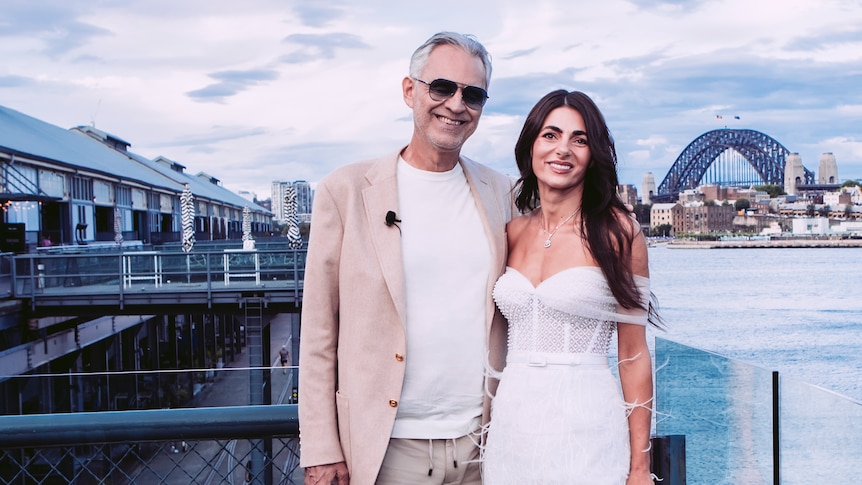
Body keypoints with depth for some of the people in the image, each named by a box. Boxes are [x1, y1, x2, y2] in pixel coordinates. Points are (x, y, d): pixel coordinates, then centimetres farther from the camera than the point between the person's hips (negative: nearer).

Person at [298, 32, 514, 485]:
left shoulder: (500, 192, 5)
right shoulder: (346, 191, -5)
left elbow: (509, 312, 11)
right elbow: (318, 333, -4)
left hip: (484, 445, 3)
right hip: (389, 448, -2)